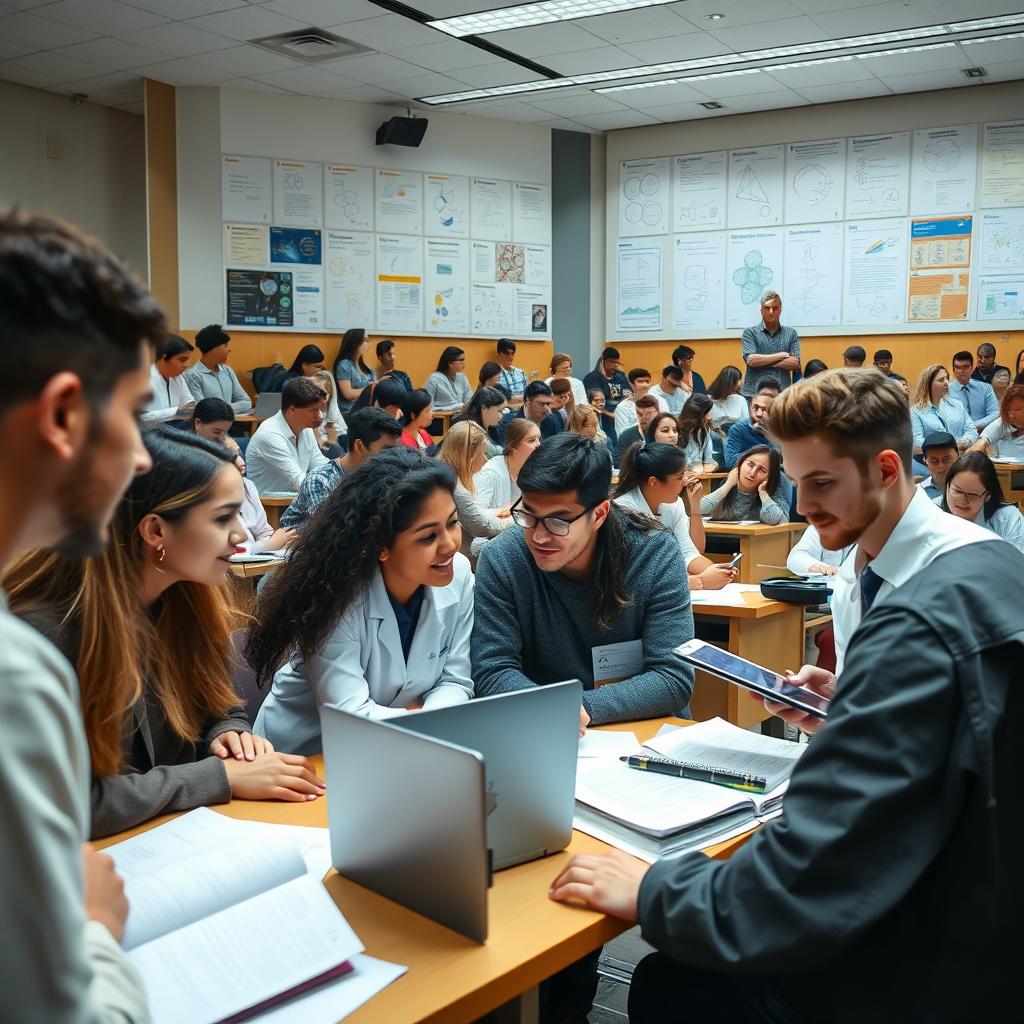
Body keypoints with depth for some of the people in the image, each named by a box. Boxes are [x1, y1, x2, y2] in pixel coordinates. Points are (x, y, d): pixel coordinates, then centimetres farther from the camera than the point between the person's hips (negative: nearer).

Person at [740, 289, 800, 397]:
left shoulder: (791, 334, 12)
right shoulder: (750, 333, 7)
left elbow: (795, 364, 0)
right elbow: (750, 360, -8)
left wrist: (764, 360, -5)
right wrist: (782, 355, -3)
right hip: (754, 393, -1)